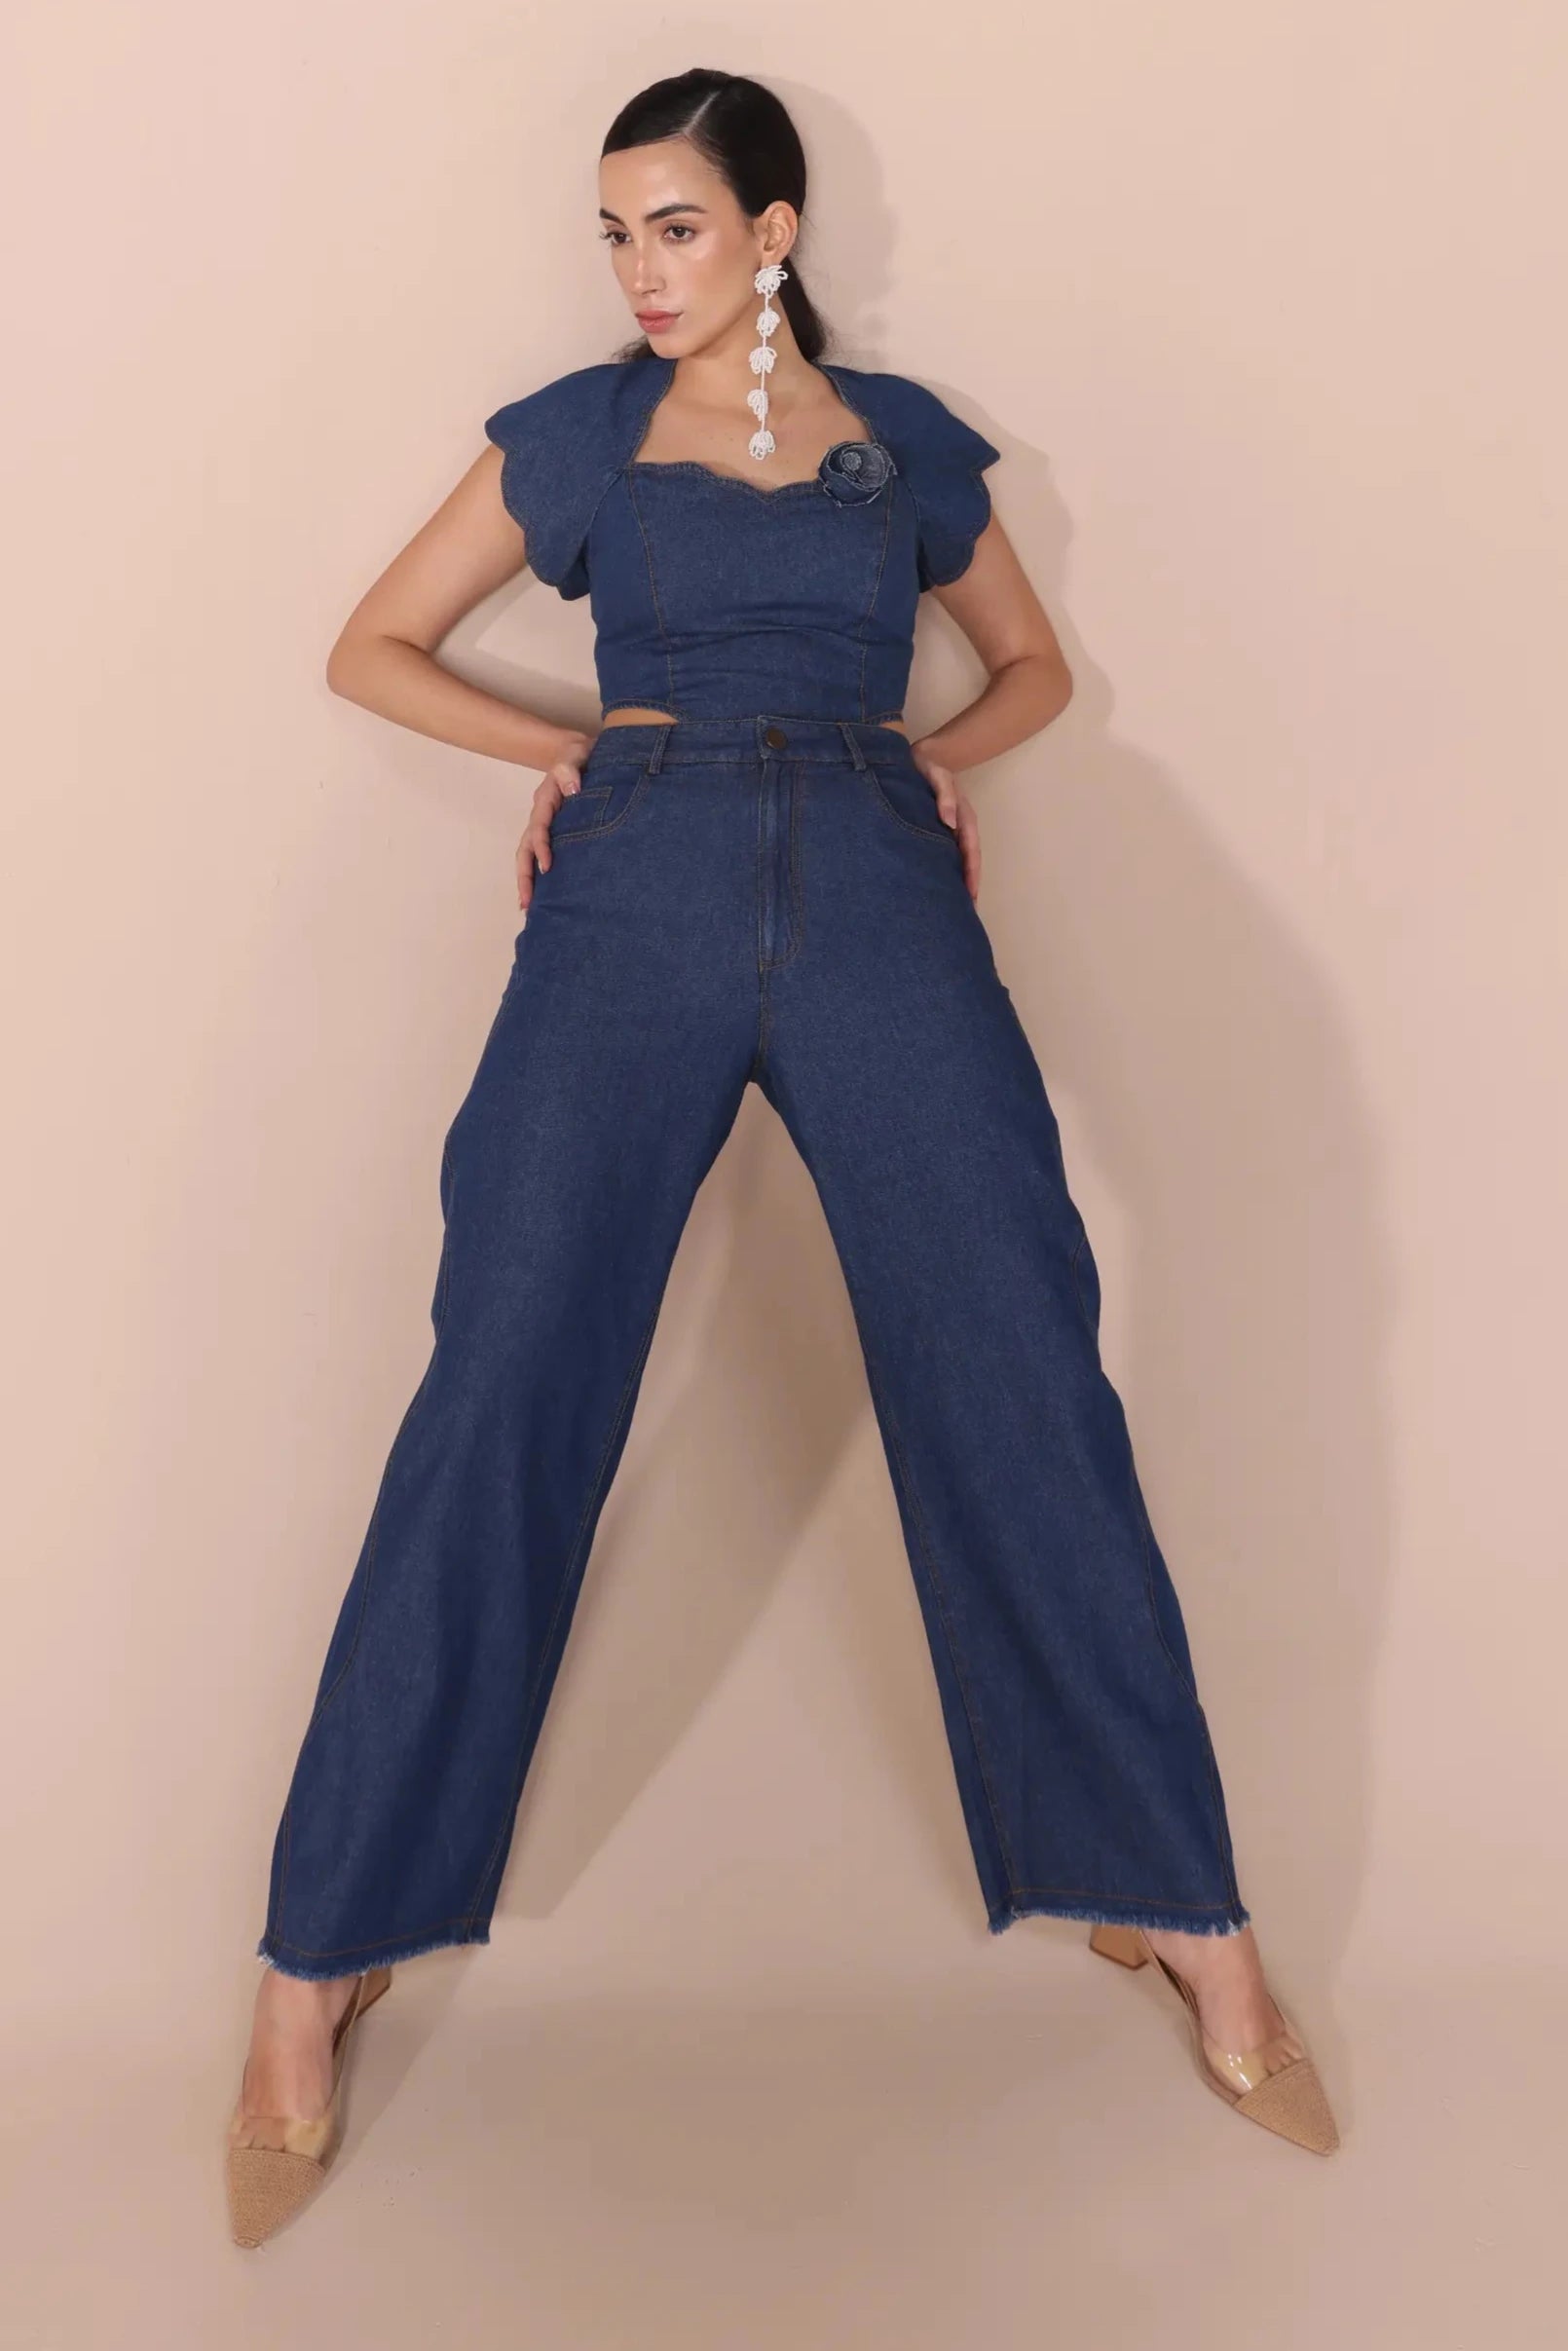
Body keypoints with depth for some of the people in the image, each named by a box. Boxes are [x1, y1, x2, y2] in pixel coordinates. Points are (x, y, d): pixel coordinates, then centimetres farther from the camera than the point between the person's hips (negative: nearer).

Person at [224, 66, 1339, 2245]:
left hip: (877, 896, 1)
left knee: (1022, 1386, -9)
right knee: (502, 1394, -10)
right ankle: (315, 1969, 1)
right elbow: (376, 644, 22)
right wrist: (556, 744, 6)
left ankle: (1196, 1923, 6)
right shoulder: (575, 431, 18)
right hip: (636, 898, 0)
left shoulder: (903, 435, 20)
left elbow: (1034, 658, 30)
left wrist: (948, 747, 8)